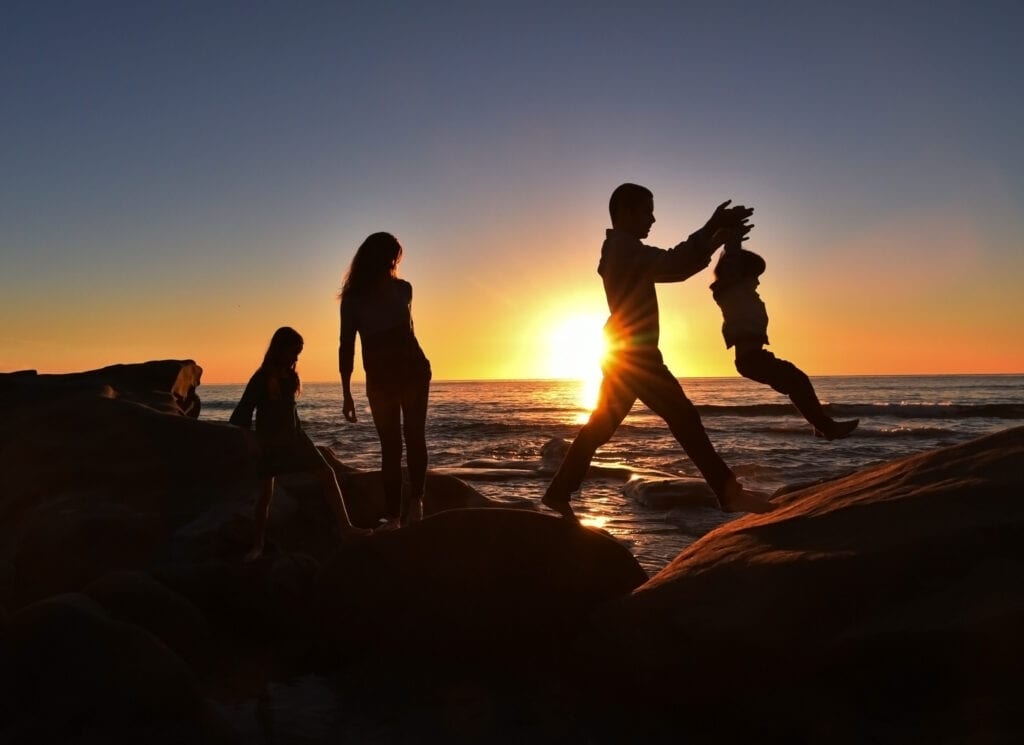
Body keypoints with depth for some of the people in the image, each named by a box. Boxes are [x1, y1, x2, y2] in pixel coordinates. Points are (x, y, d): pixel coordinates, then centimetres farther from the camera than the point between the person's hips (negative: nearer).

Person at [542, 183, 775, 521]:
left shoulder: (621, 251, 20)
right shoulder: (623, 247, -11)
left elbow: (673, 269, 20)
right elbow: (672, 263, -25)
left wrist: (715, 241, 12)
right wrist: (711, 228, -19)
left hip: (621, 354, 10)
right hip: (635, 354, -10)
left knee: (599, 427, 11)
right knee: (685, 419, -8)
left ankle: (558, 493, 13)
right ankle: (730, 493, -6)